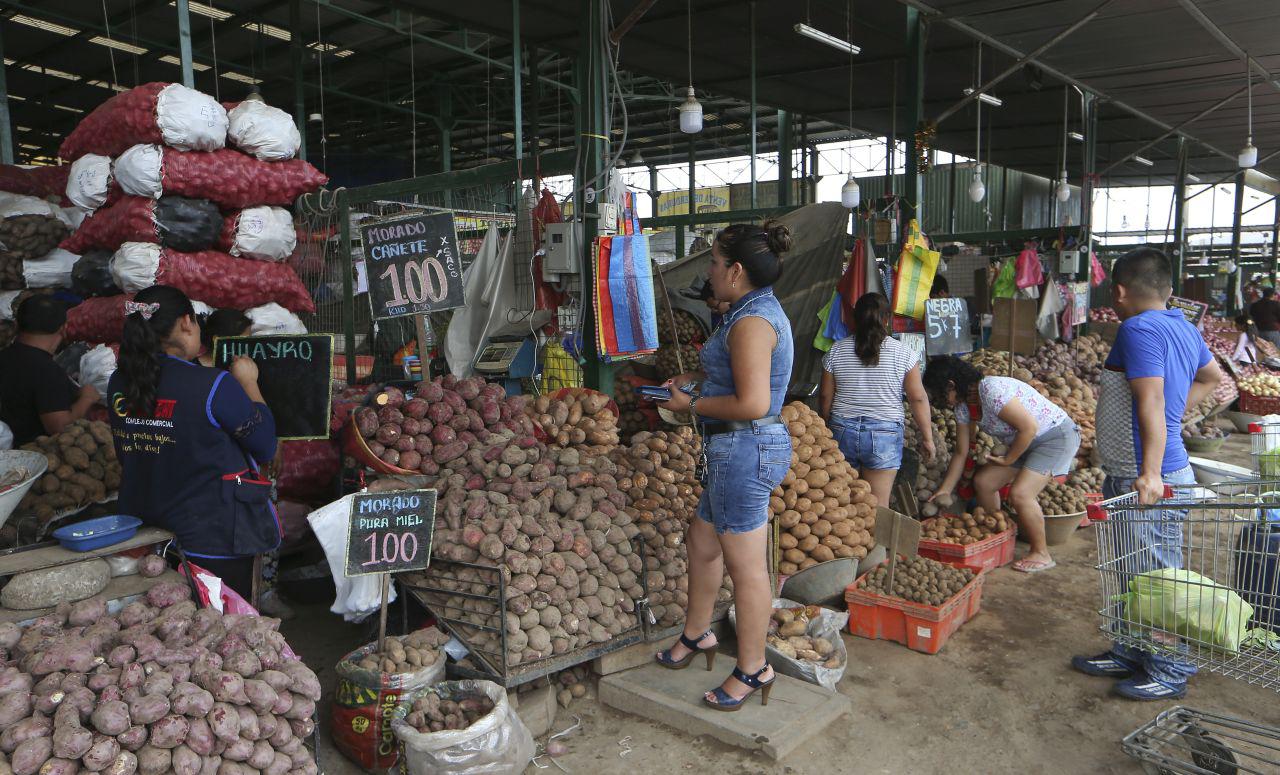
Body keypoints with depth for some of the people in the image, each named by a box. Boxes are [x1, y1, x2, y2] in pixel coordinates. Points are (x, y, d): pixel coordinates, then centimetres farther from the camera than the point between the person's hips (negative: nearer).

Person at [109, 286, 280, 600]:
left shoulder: (118, 384, -2)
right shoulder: (214, 386, -21)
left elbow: (126, 456, 14)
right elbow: (266, 446, -10)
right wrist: (248, 382, 1)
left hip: (141, 535, 6)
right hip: (213, 543, -6)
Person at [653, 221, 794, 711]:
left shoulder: (751, 321, -19)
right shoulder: (761, 310, 14)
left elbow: (752, 403, -27)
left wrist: (692, 405, -13)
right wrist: (694, 378, 17)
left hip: (743, 448, -11)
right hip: (739, 450, 11)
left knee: (745, 565, 2)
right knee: (701, 543, 22)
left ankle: (753, 670, 17)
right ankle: (696, 634, 40)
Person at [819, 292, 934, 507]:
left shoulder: (837, 350, -1)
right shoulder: (902, 353, -6)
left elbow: (825, 396, 3)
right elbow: (918, 398, -5)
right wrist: (927, 437, 5)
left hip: (842, 431, 2)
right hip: (884, 434, -2)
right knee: (878, 505, 5)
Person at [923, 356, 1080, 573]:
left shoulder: (992, 391, -30)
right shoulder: (963, 405, -1)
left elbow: (1029, 427, -28)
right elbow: (961, 452, 6)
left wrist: (1008, 459, -14)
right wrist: (944, 490, 6)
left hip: (1057, 435, -9)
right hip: (1028, 441, 9)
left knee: (1020, 493, -20)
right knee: (983, 481, 4)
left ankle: (1041, 554, -2)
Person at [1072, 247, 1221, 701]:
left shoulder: (1139, 329, -20)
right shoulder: (1182, 327, 11)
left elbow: (1151, 400, -29)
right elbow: (1212, 377, 26)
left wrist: (1151, 473, -33)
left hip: (1147, 482, -10)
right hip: (1126, 476, 10)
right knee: (1130, 572, 20)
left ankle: (1170, 673, 18)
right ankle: (1129, 654, 34)